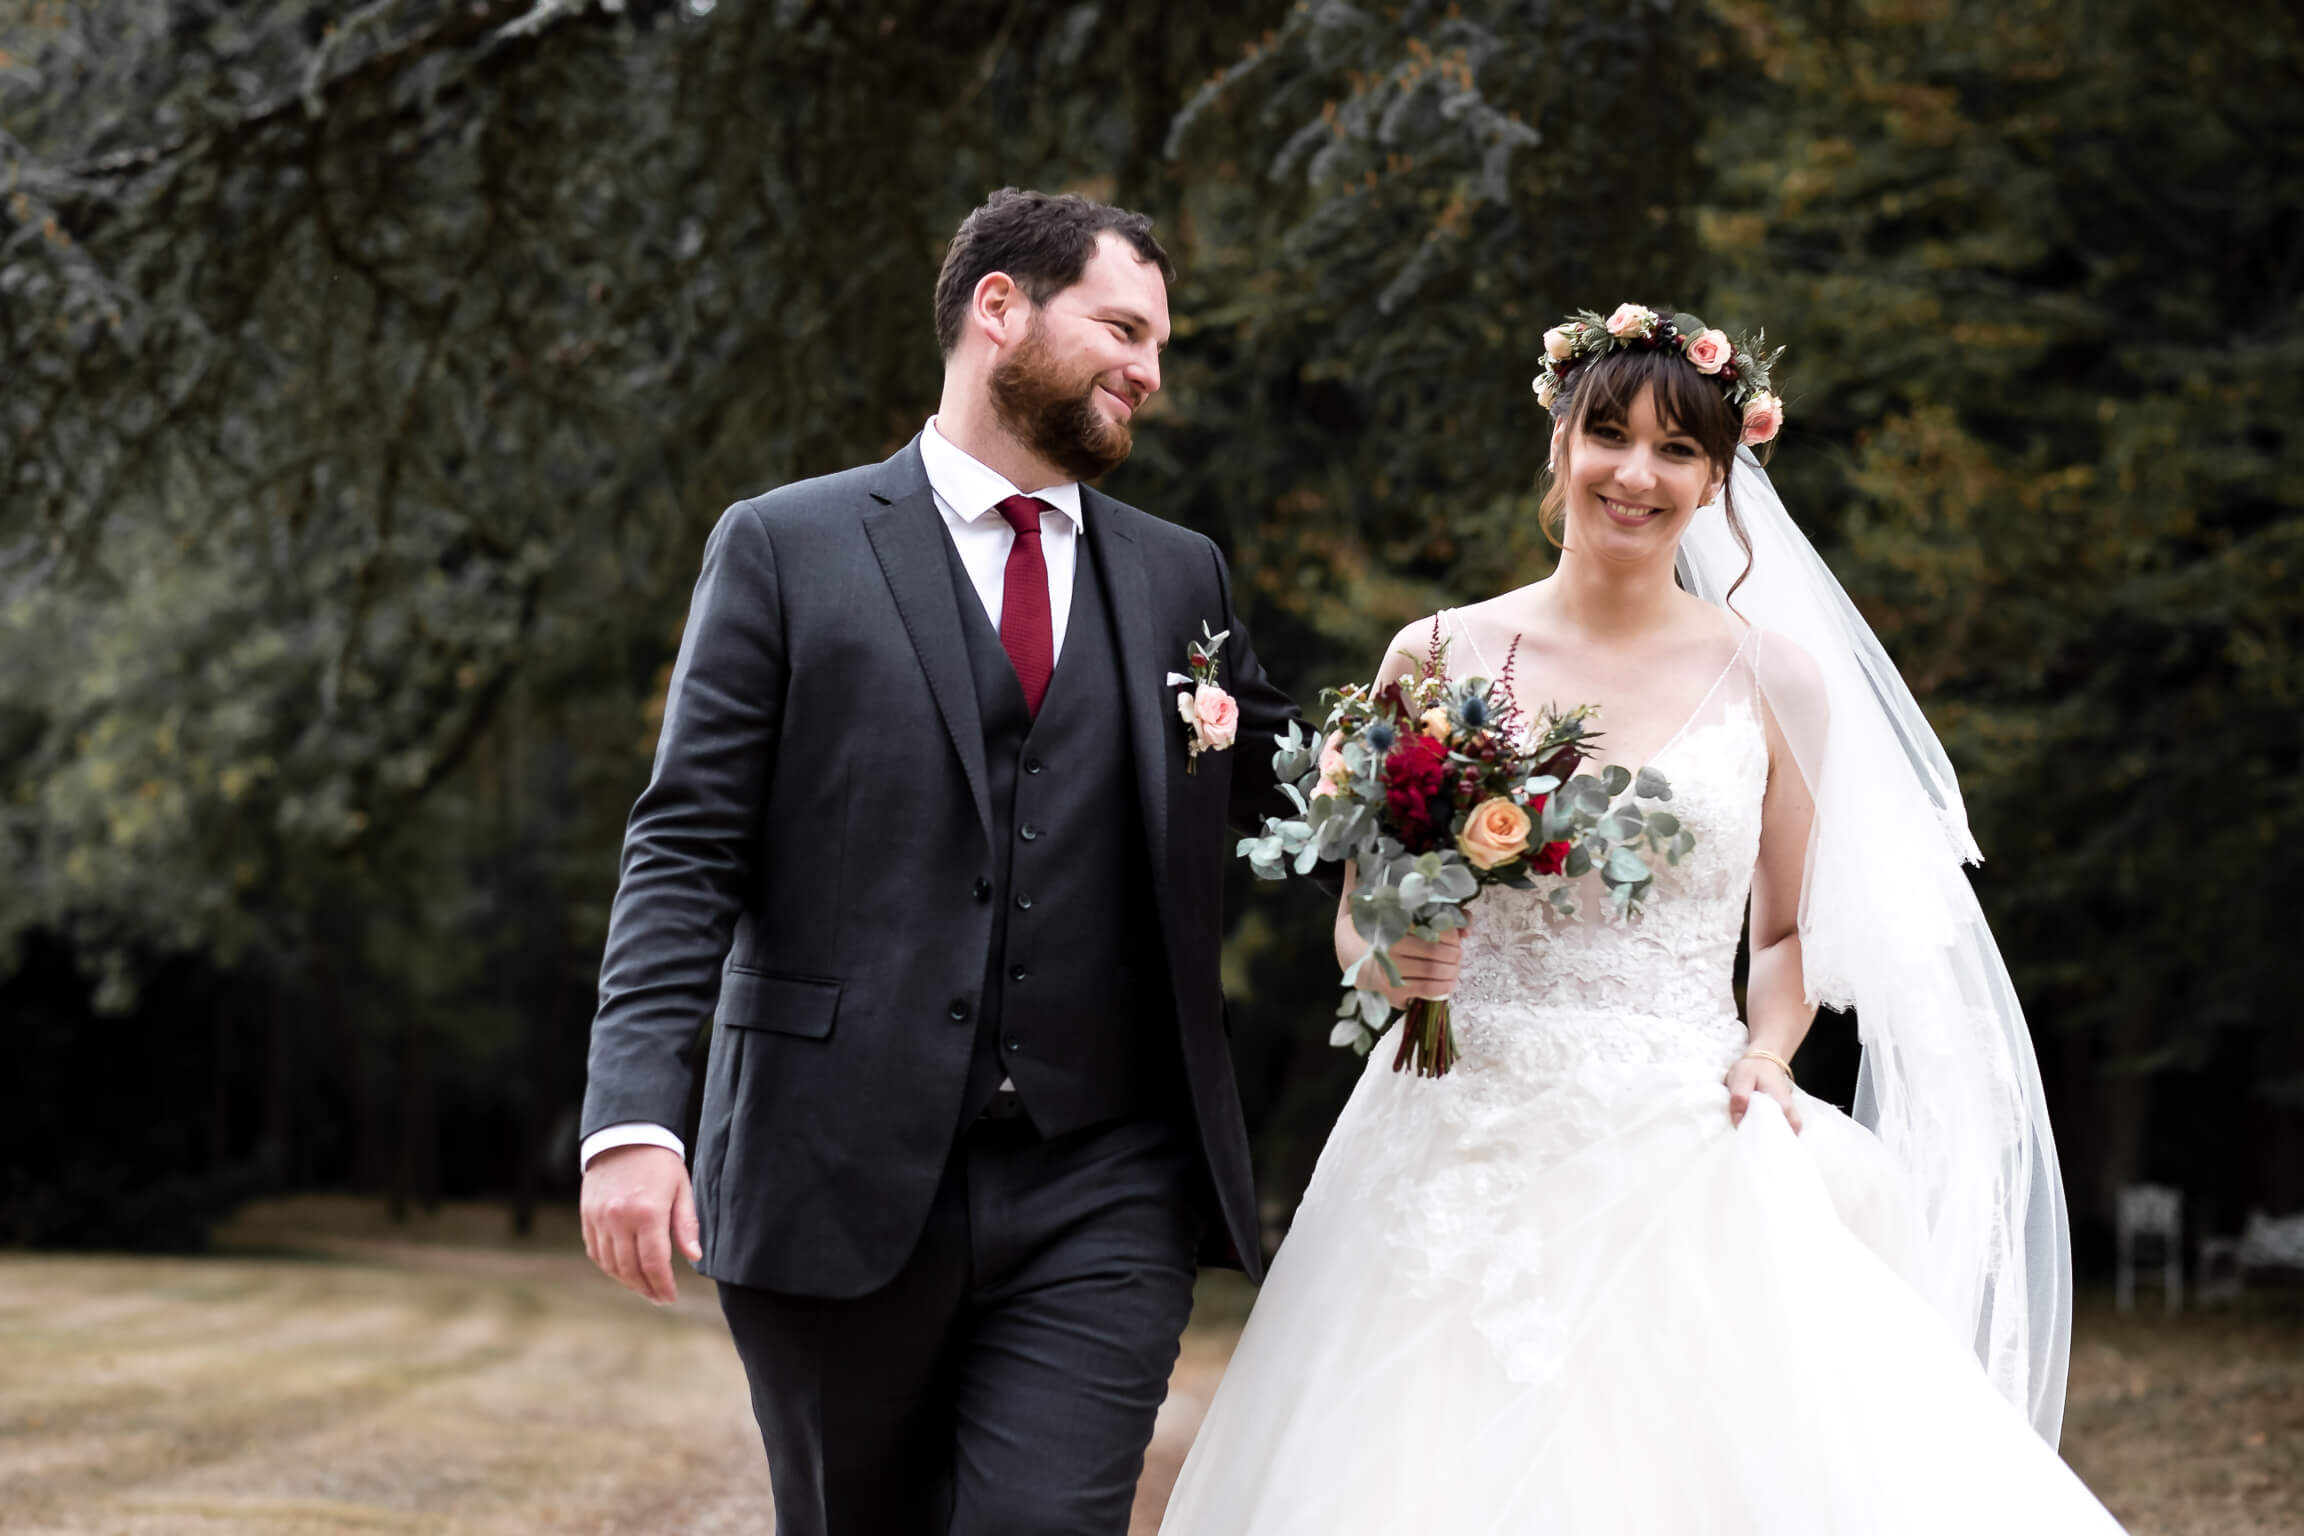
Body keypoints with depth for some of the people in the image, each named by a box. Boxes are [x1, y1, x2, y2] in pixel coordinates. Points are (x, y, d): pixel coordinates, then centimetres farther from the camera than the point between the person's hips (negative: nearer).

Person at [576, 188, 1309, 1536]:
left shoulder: (1180, 578, 14)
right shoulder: (786, 549, 3)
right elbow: (686, 853, -3)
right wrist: (635, 1118, -15)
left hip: (1099, 1198, 2)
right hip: (841, 1184, -2)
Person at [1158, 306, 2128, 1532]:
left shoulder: (1773, 676, 6)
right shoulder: (1439, 657, 6)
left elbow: (1790, 932, 15)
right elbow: (1357, 923, 13)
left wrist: (1767, 1053, -4)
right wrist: (1394, 957, -9)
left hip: (1684, 1164, 0)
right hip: (1466, 1161, 0)